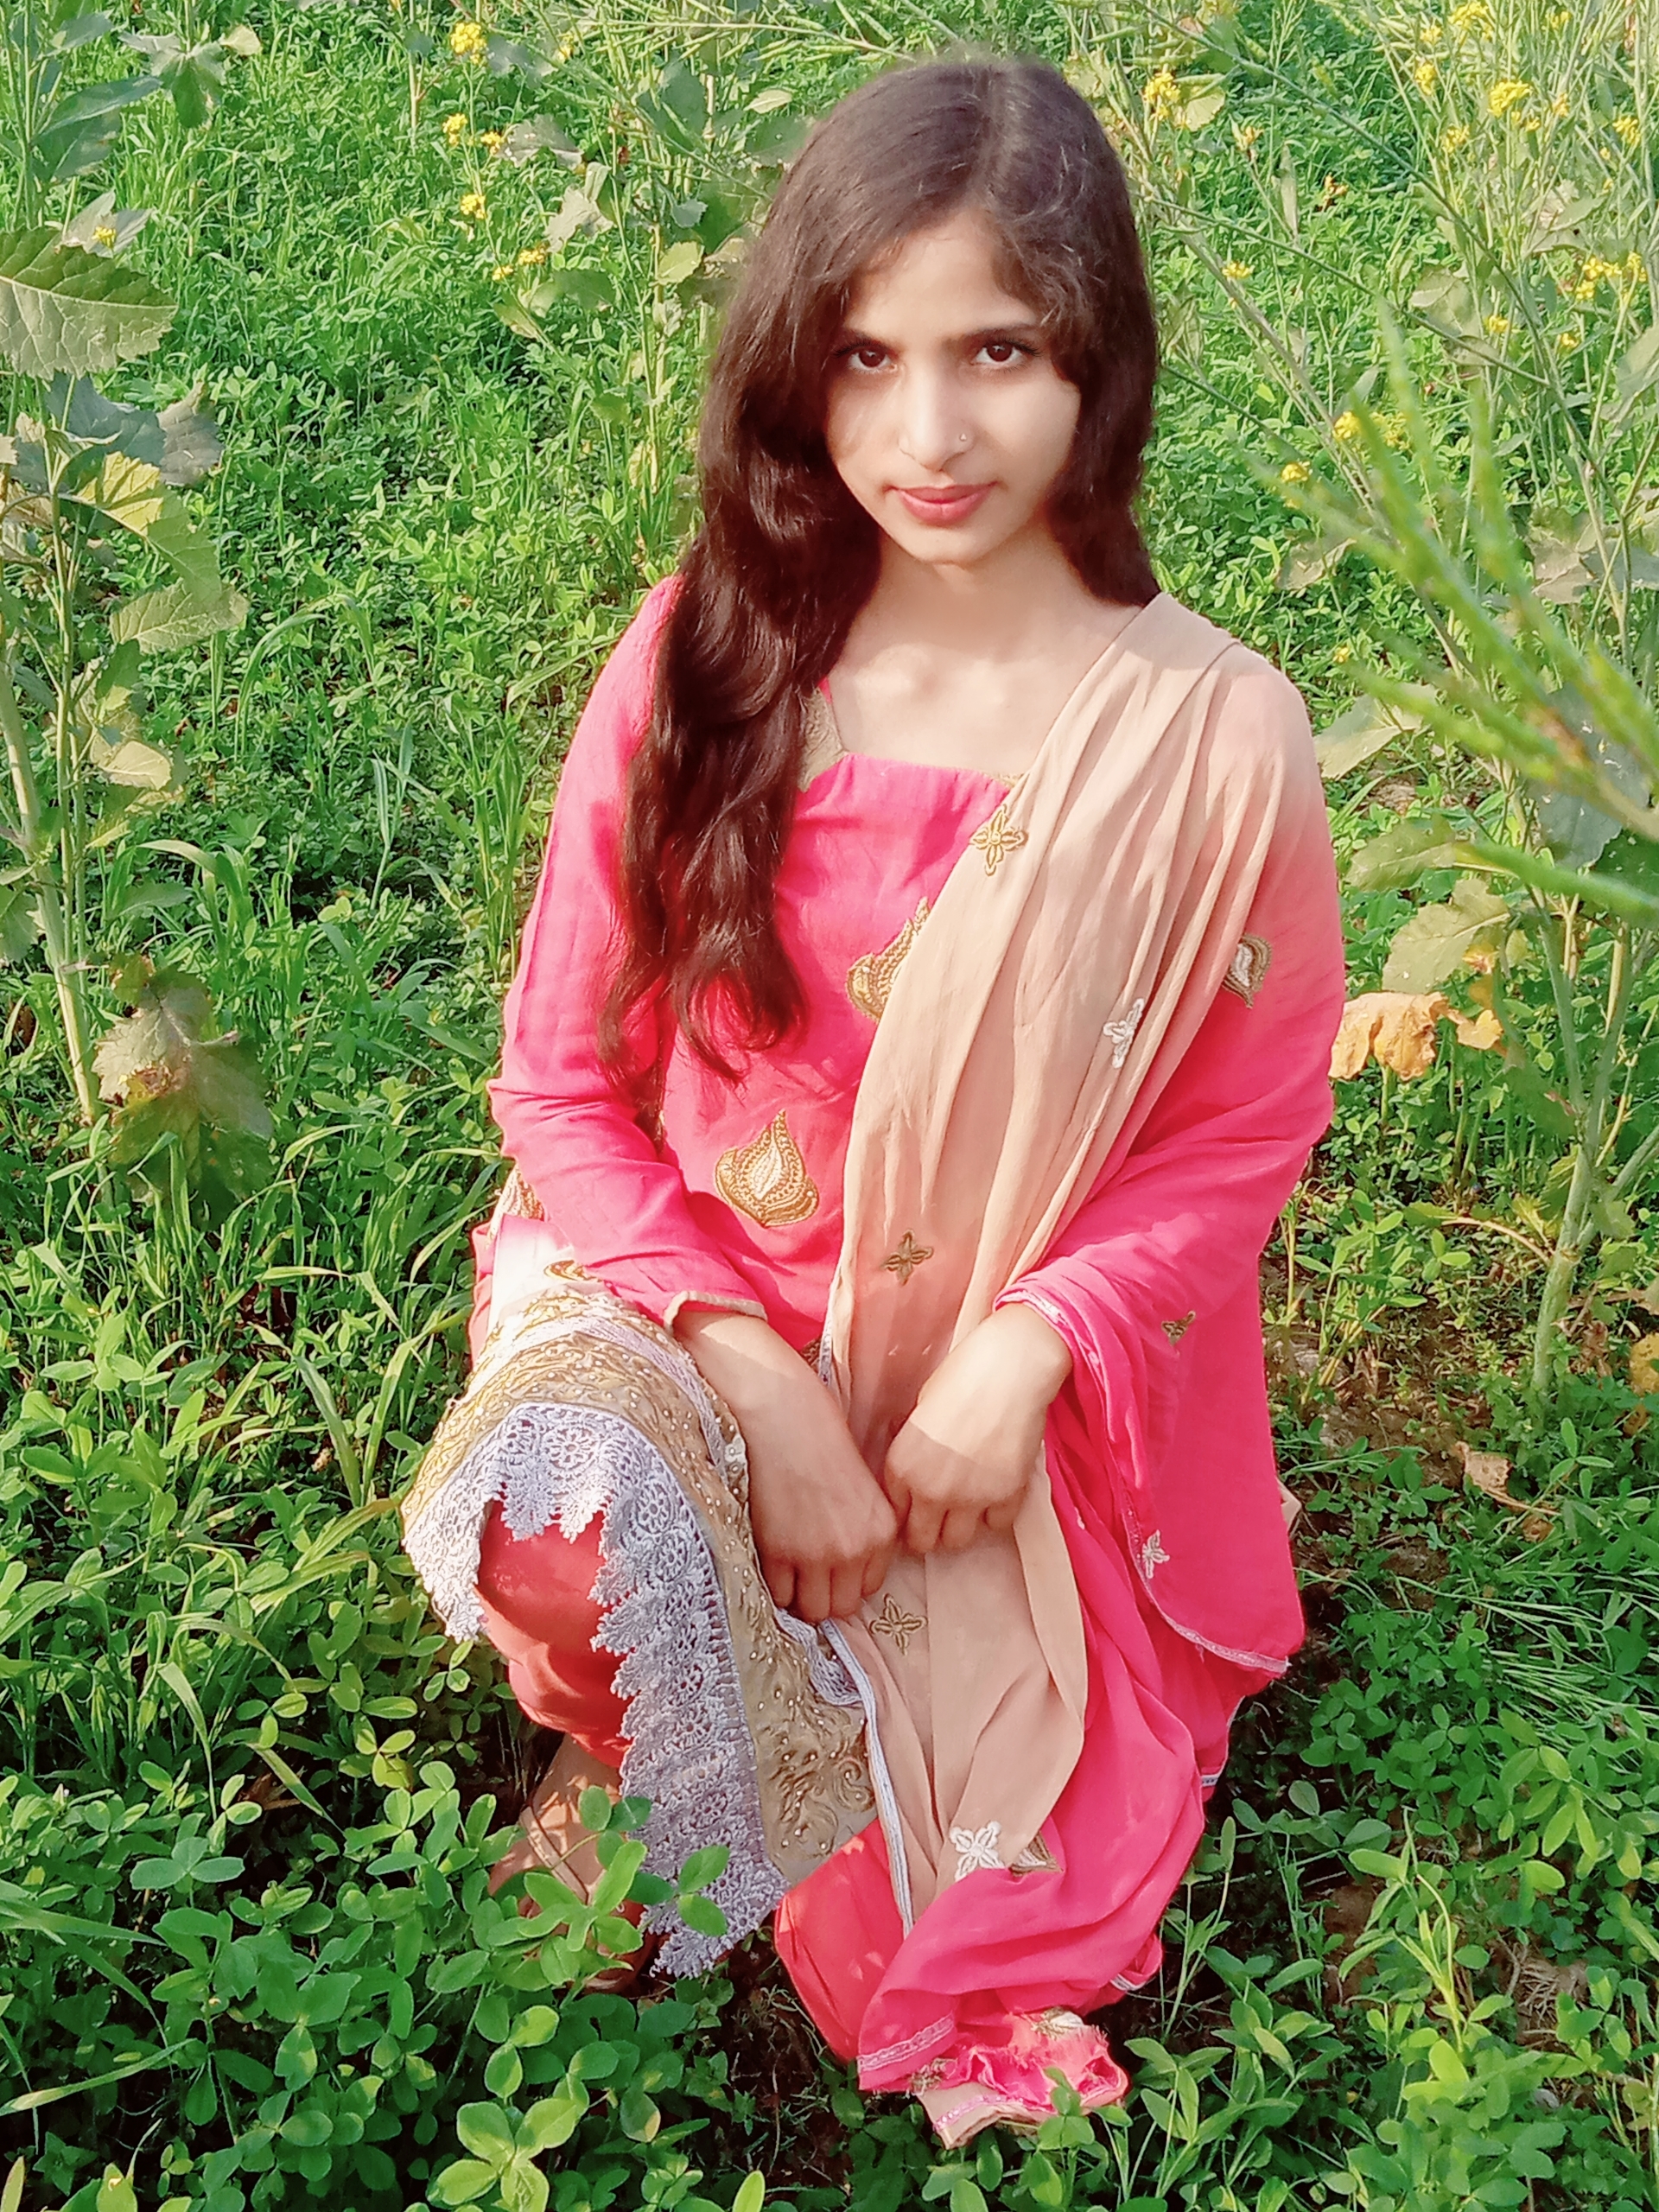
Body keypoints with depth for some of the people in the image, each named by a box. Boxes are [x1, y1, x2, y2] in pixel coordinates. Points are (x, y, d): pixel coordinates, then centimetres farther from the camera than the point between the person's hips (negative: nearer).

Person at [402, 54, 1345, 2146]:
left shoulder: (1215, 737, -14)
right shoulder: (702, 656, -10)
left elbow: (1239, 1136, -2)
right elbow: (563, 1080, -5)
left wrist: (1027, 1352, -18)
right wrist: (755, 1382, -16)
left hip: (1033, 1398, 0)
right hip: (693, 1301, 1)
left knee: (999, 1924, -6)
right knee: (557, 1532, -32)